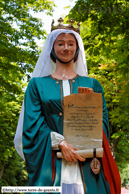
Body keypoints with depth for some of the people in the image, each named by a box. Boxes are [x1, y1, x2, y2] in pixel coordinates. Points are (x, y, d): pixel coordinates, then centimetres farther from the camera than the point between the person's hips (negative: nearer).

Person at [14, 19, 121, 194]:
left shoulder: (92, 84, 14)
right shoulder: (38, 84, 11)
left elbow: (102, 122, 6)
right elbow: (33, 124, 1)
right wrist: (60, 143, -14)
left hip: (87, 165, 1)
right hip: (49, 163, -1)